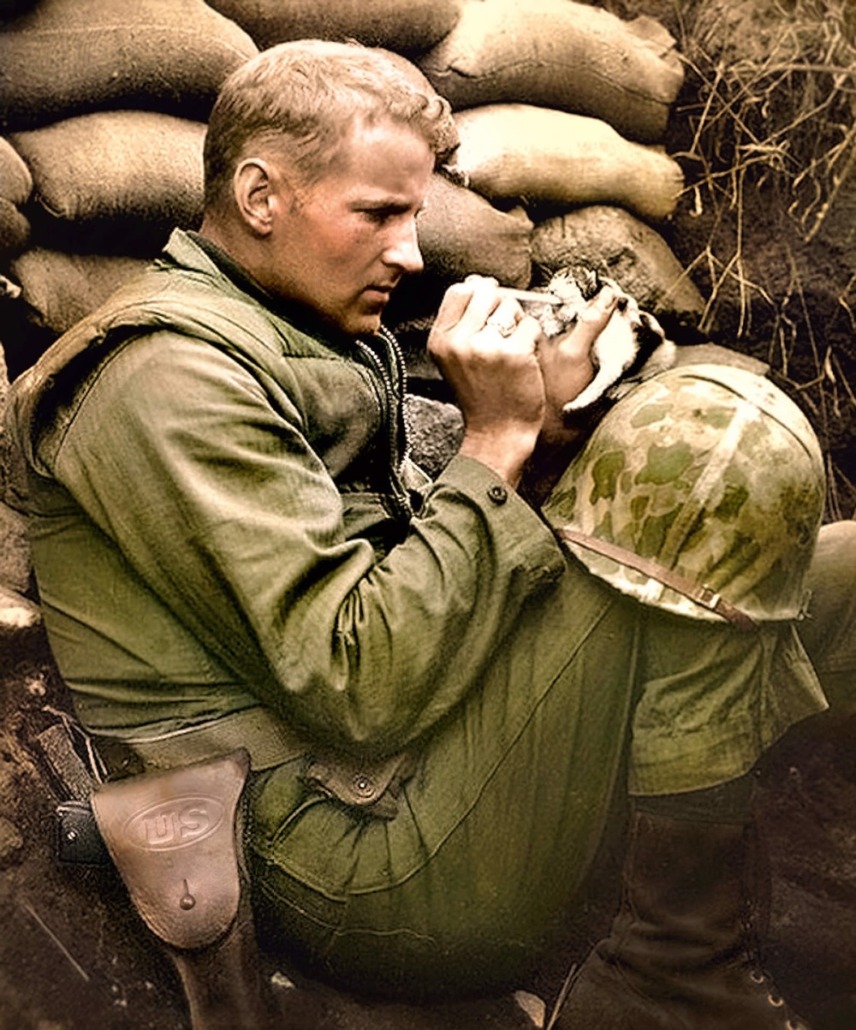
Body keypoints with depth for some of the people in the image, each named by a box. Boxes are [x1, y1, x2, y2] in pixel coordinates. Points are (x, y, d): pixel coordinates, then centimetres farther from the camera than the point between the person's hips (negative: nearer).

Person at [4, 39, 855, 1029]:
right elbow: (359, 690, -22)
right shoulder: (171, 378, -15)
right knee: (719, 465, -17)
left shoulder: (289, 335, 15)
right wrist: (497, 439, -17)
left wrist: (533, 428, -3)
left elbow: (411, 541, 13)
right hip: (348, 855, -9)